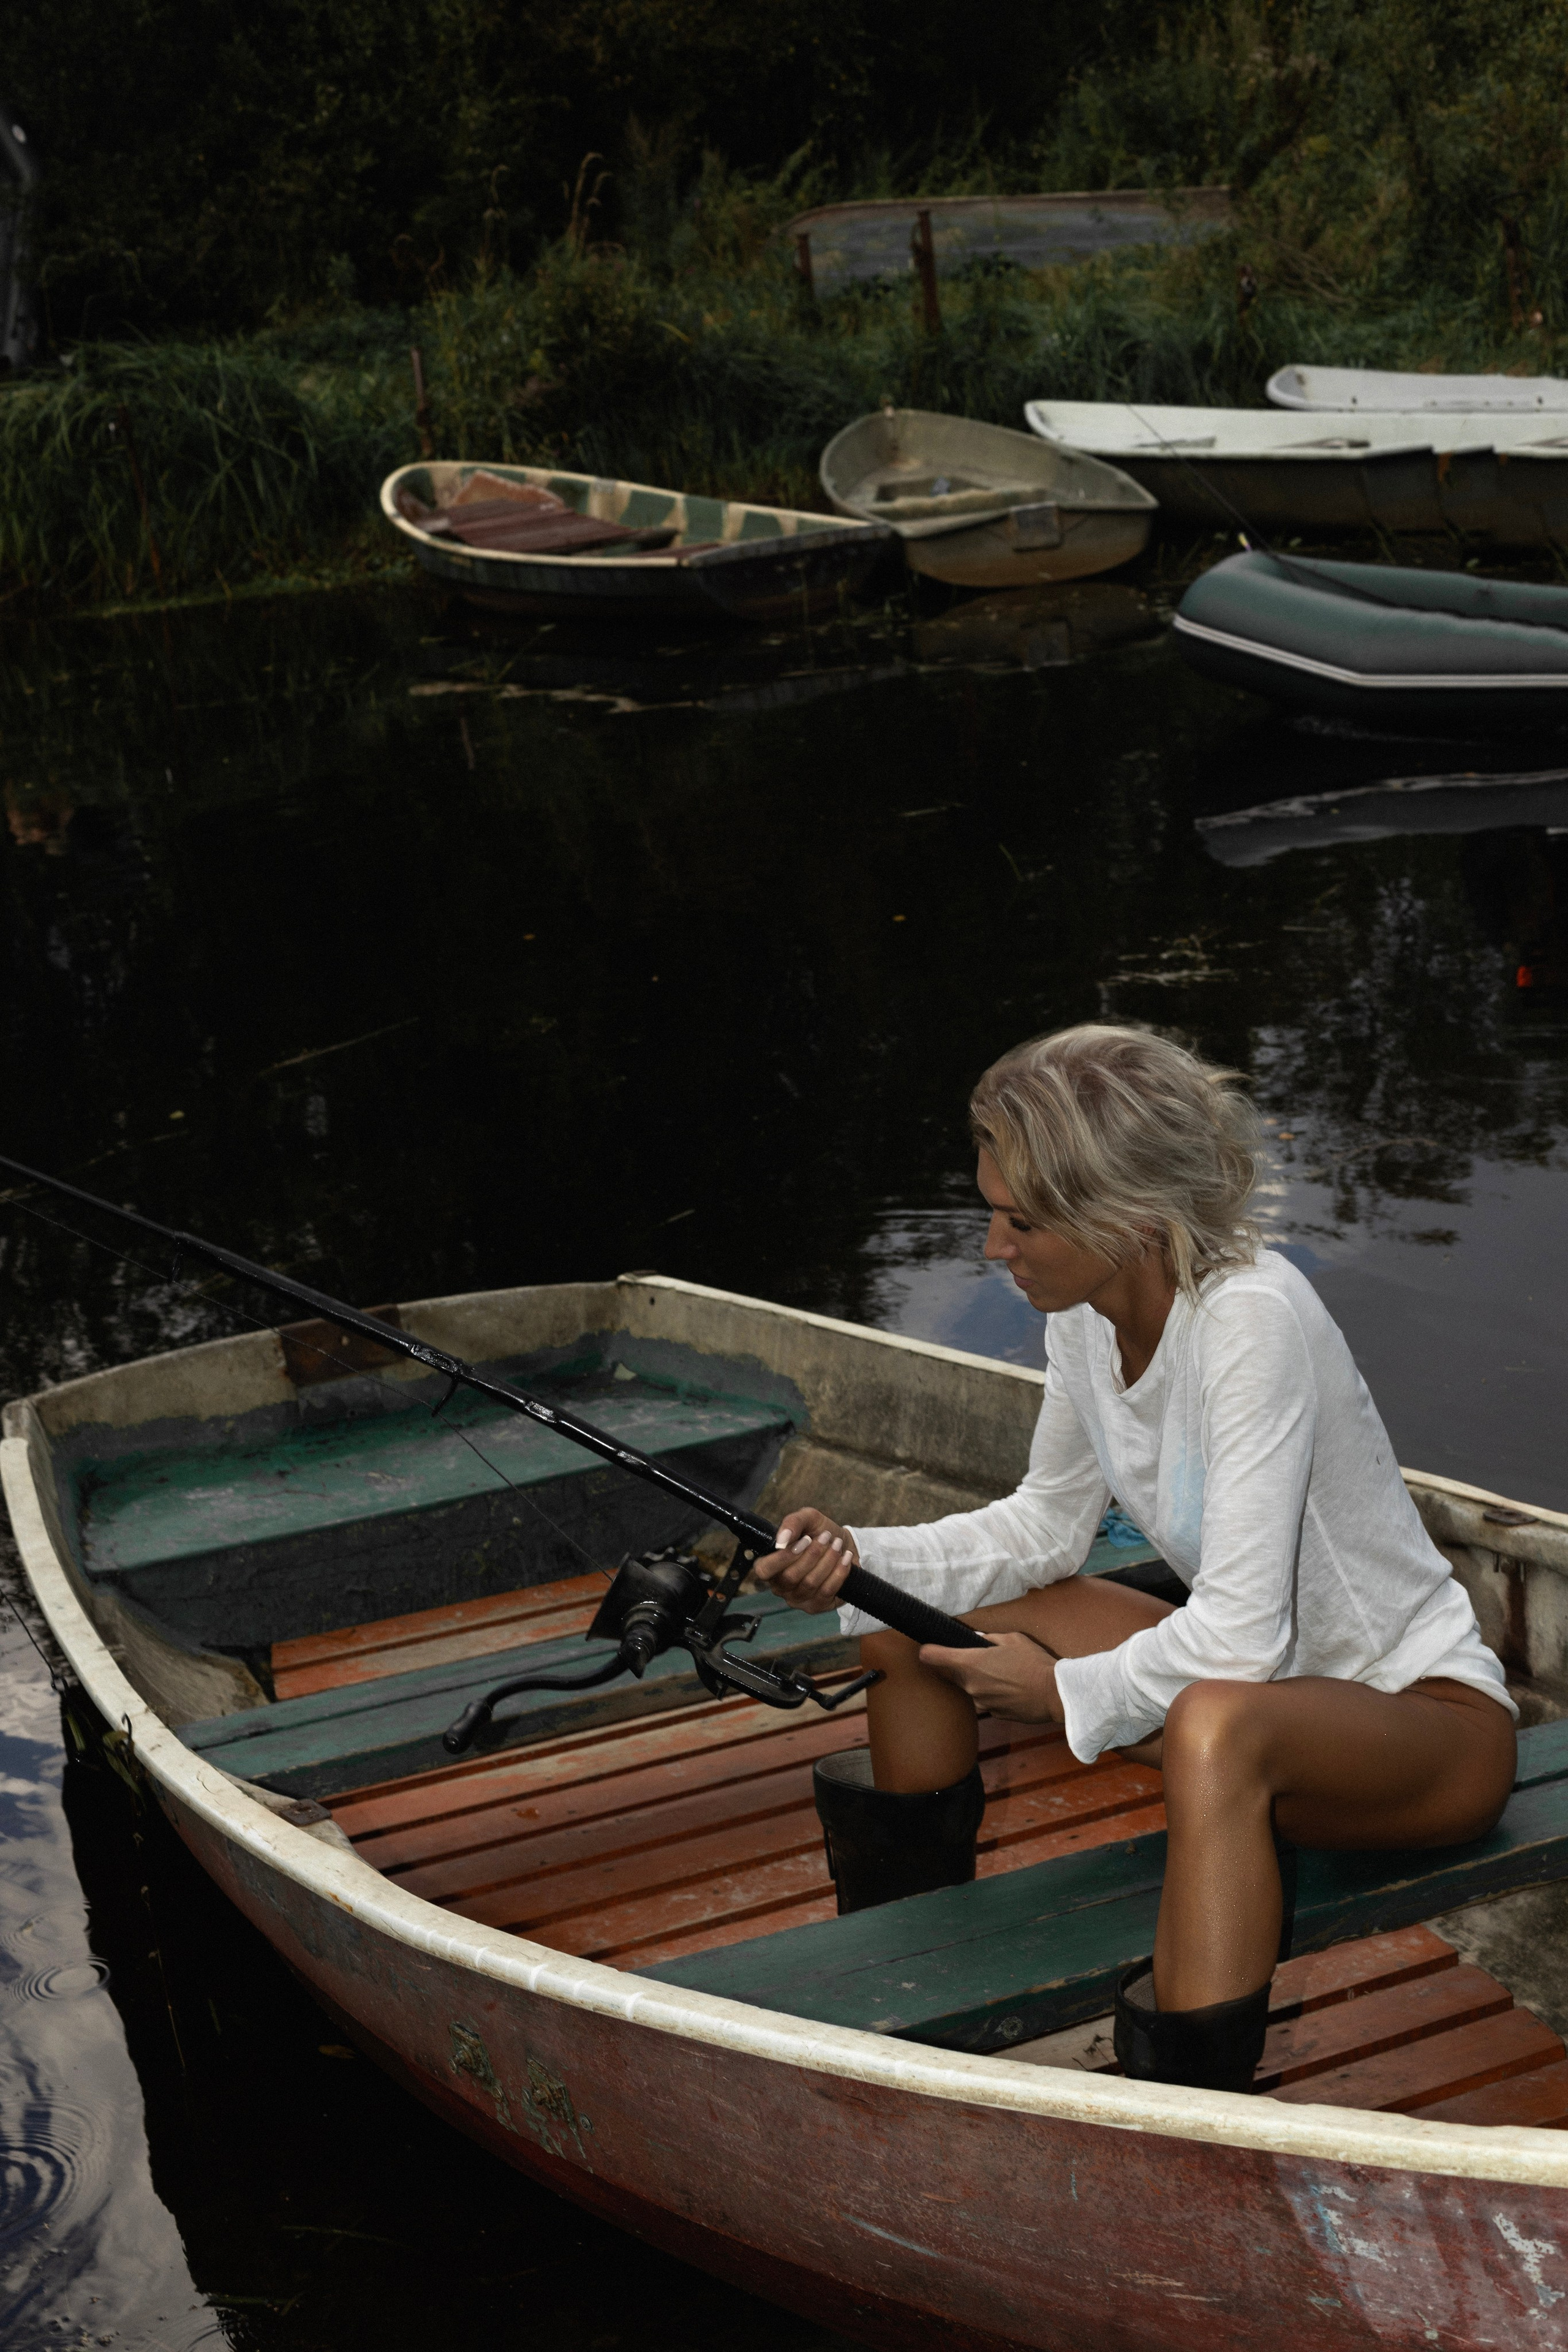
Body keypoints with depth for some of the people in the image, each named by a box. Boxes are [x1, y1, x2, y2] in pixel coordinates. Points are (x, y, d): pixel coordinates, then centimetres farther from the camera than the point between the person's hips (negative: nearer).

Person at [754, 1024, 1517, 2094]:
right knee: (913, 1615, 3)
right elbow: (1048, 1526, 7)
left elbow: (1240, 1635, -32)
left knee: (1216, 1725, -41)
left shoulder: (1254, 1317, -30)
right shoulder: (1087, 1314, -6)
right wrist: (858, 1560, -7)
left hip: (1426, 1714, -8)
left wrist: (1067, 1690, -17)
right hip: (1263, 1673, 8)